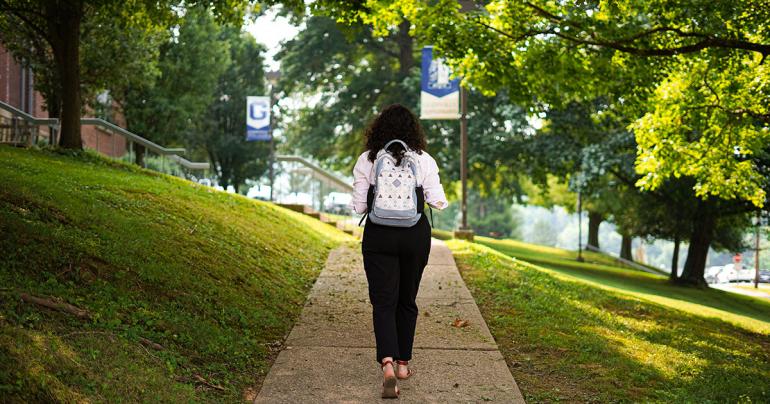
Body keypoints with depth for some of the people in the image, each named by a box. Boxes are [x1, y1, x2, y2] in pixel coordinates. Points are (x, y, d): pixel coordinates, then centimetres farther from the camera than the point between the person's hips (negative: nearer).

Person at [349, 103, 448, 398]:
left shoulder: (367, 160, -4)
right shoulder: (424, 160, -4)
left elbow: (358, 206, -3)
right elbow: (438, 202, -6)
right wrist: (441, 201, 17)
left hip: (379, 236, -1)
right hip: (416, 234, 1)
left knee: (383, 302, -3)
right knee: (407, 301, 17)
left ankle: (387, 363, -23)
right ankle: (403, 363, 25)